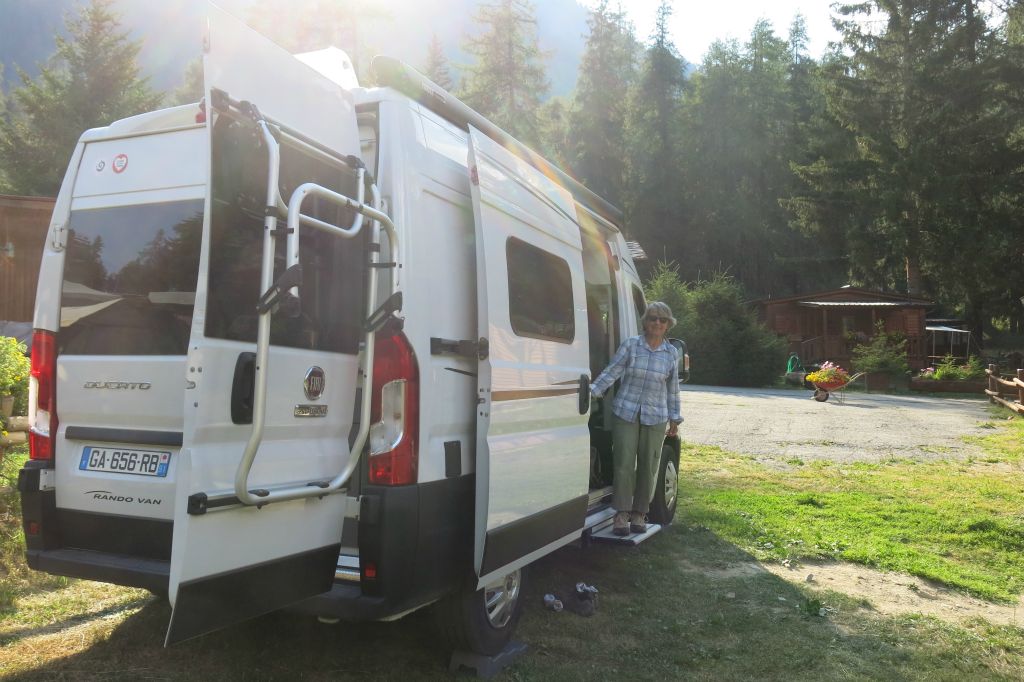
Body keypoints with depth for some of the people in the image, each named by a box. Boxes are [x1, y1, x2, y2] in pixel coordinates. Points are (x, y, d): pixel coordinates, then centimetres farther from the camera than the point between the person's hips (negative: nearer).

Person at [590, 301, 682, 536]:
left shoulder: (672, 353, 5)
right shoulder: (630, 344, -2)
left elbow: (673, 389, 10)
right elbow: (611, 372, -7)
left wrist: (674, 419, 11)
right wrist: (592, 391, -19)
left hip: (655, 417, 2)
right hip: (626, 413, -2)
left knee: (648, 468, 6)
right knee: (624, 464, -4)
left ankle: (639, 514, 20)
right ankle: (622, 515, 6)